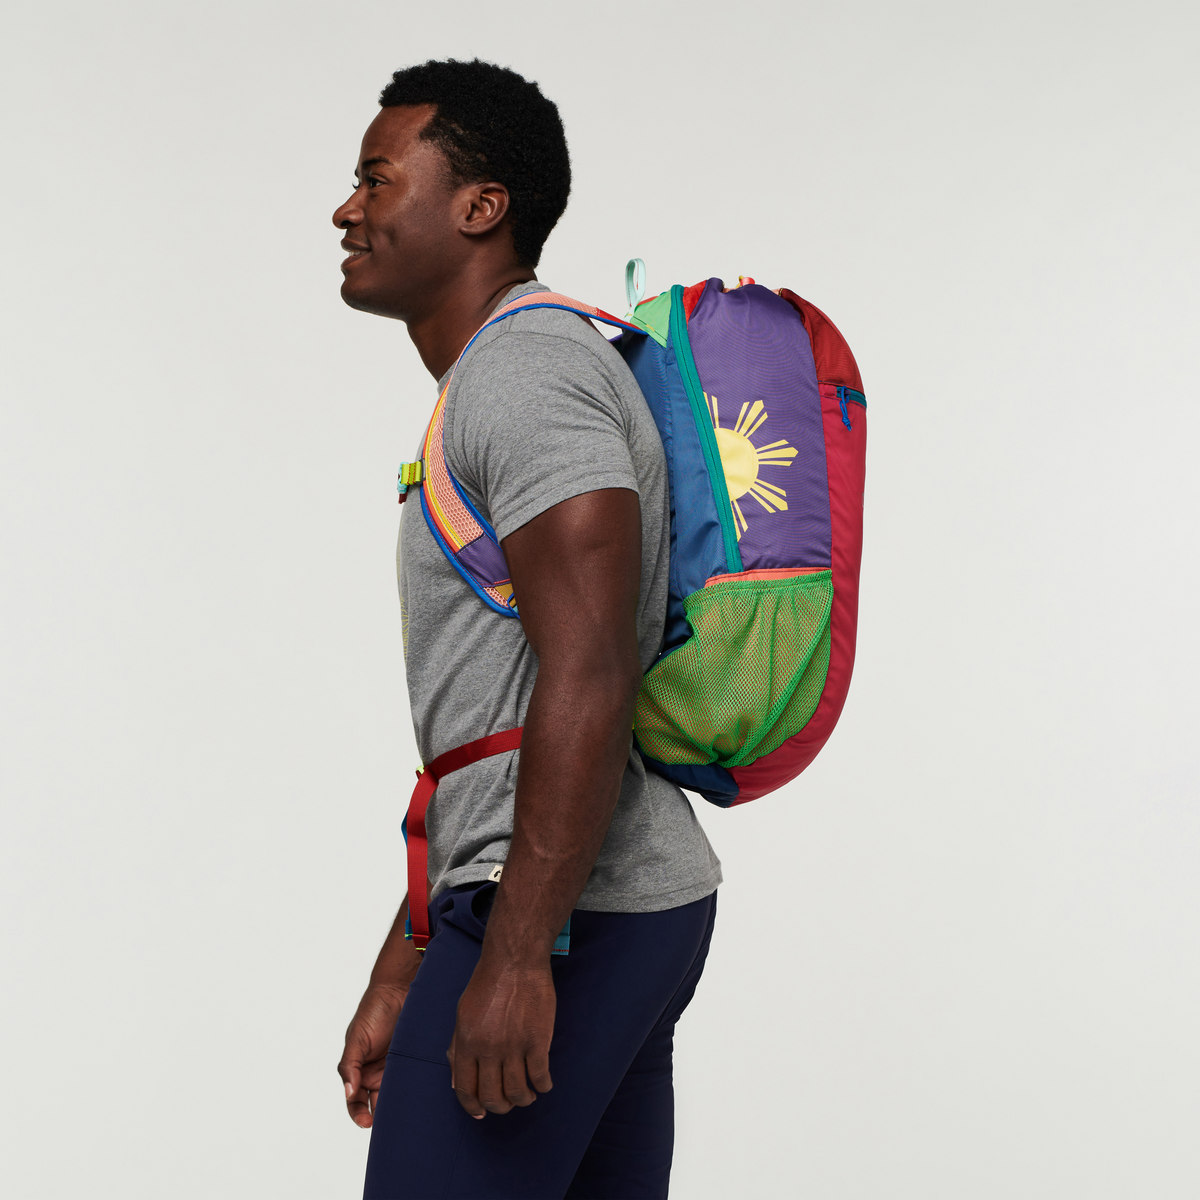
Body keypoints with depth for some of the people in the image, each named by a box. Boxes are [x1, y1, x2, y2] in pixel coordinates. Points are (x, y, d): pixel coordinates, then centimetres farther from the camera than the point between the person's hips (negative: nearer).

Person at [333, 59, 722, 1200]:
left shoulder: (523, 369, -11)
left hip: (564, 920, -10)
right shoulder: (490, 391, 22)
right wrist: (396, 980, 23)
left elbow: (588, 679, -23)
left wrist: (514, 957, -24)